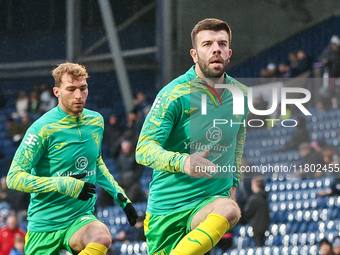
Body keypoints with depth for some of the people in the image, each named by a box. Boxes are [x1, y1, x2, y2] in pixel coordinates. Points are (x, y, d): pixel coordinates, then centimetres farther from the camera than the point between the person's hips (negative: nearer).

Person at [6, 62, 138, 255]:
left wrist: (120, 197, 17)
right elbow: (14, 177, -14)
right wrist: (64, 185, -22)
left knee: (102, 238, -31)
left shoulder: (96, 121, 6)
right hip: (44, 223, -2)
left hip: (81, 217, 2)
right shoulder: (43, 129, -12)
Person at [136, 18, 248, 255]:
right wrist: (181, 162, -32)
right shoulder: (174, 94, -10)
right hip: (166, 205, -2)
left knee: (229, 210, -30)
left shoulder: (241, 95, 6)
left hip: (211, 198, 2)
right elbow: (144, 149, -15)